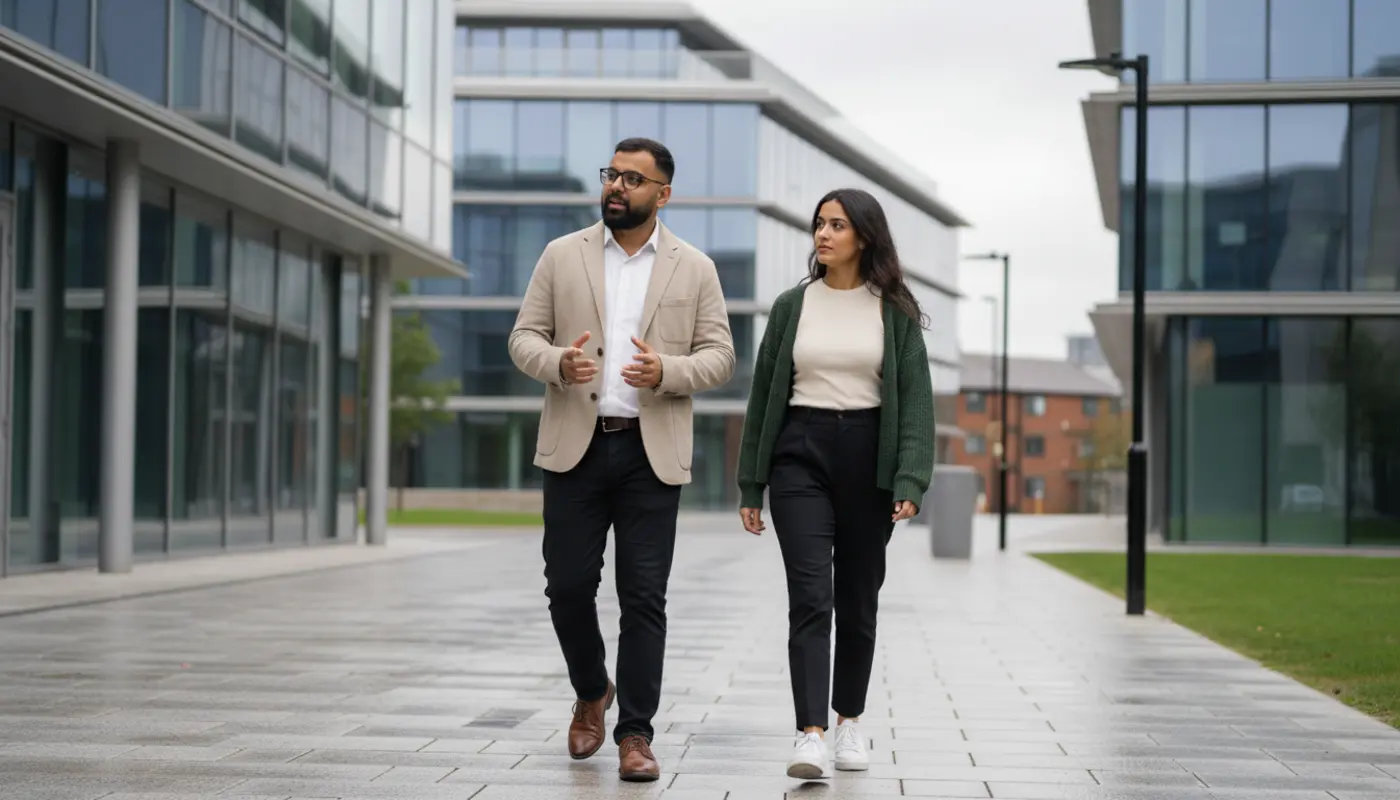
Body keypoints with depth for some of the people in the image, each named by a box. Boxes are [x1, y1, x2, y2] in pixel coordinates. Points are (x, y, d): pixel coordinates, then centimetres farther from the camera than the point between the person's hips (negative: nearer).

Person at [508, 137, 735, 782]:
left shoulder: (694, 269, 6)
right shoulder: (562, 256, 8)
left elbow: (719, 356, 3)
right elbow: (523, 337, 6)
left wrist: (667, 371, -17)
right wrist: (557, 362, -16)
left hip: (652, 453, -1)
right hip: (575, 447, 1)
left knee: (644, 597, -2)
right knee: (567, 584, 3)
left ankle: (635, 734, 6)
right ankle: (592, 692, 30)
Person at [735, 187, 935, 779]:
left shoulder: (895, 311, 2)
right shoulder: (791, 307, 5)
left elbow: (915, 398, -3)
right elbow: (764, 395, 8)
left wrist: (910, 481, -15)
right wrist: (750, 486, 5)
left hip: (867, 457, 0)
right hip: (799, 454, 0)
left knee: (857, 599, 10)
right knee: (810, 597, -12)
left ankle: (849, 722, 27)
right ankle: (810, 736, -18)